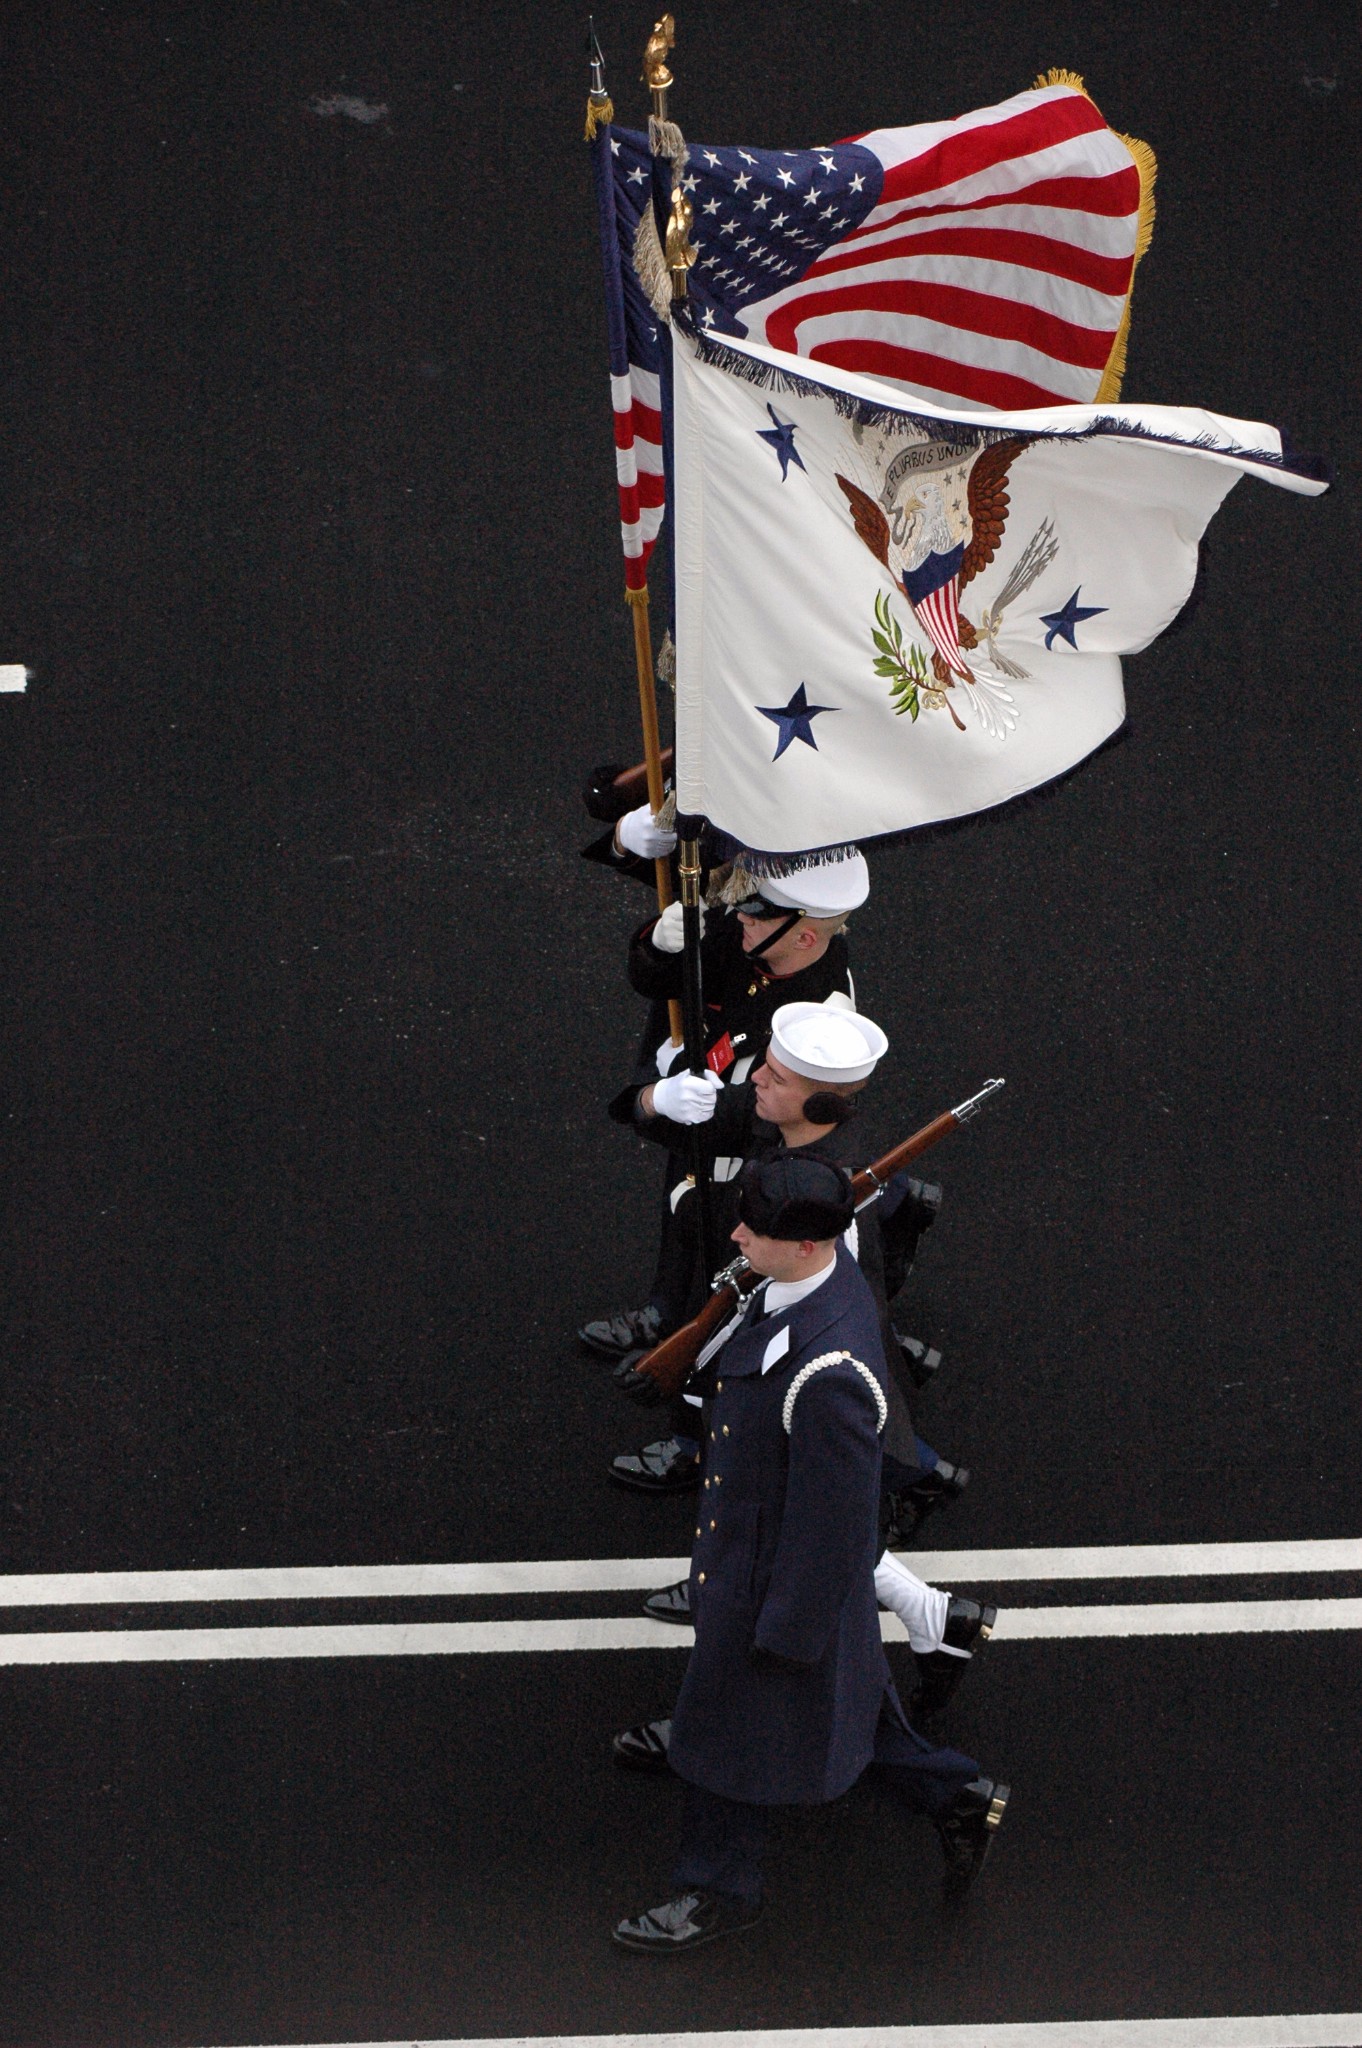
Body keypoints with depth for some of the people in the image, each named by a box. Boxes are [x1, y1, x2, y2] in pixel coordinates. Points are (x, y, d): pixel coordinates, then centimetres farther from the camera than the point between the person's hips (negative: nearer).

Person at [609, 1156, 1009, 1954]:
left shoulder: (829, 1371, -41)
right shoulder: (825, 1267, -14)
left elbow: (836, 1517, -29)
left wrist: (789, 1631, -17)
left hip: (778, 1575, -8)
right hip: (750, 1524, 8)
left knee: (730, 1729, 16)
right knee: (844, 1696, 29)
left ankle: (719, 1888, 40)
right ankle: (956, 1798, 46)